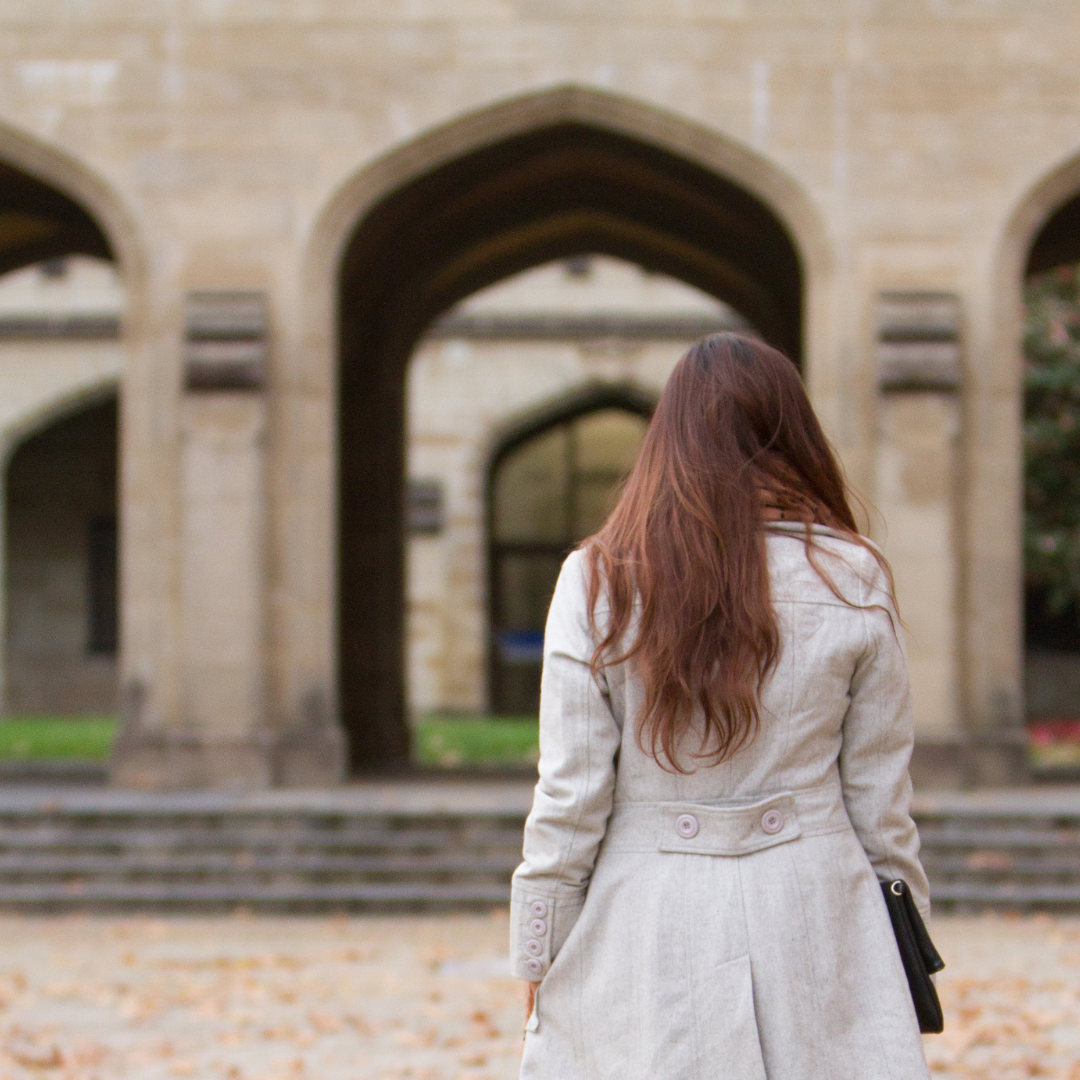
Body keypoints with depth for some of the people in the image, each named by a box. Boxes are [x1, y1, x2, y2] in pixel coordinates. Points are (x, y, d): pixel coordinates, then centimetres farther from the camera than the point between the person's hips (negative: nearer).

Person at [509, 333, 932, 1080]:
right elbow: (881, 801, 4)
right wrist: (902, 943, 16)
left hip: (643, 926, -1)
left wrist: (540, 961, 7)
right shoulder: (854, 581, 0)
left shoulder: (598, 582, -3)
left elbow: (569, 800, -2)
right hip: (814, 916, 1)